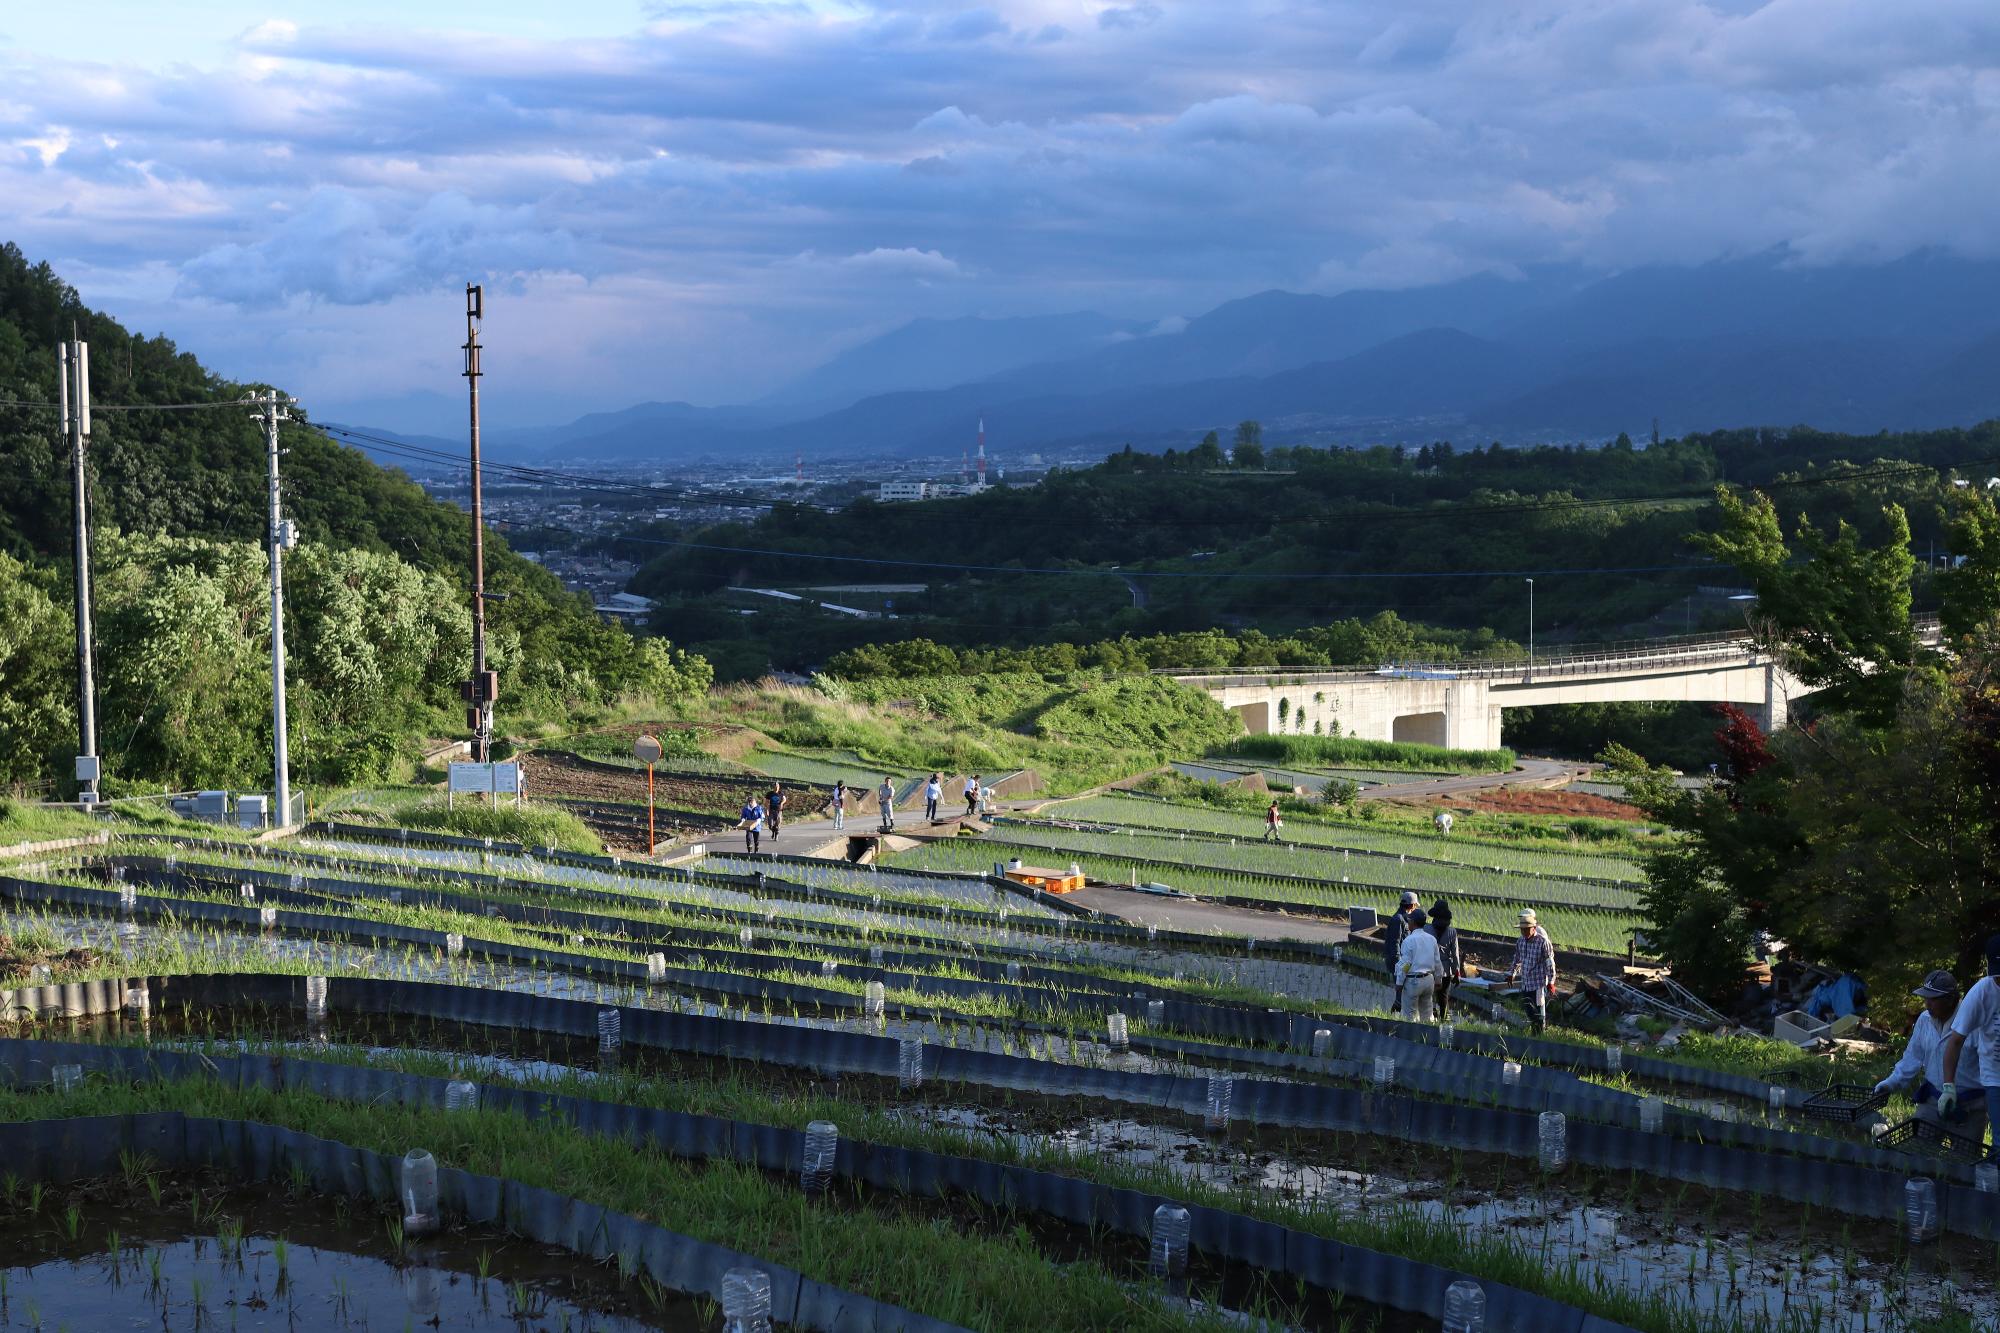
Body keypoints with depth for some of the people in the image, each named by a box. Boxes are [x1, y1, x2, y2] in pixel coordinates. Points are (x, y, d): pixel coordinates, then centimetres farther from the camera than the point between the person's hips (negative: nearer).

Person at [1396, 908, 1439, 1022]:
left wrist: (1399, 983, -5)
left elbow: (1405, 964, -13)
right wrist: (1437, 981, 21)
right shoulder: (1432, 939, 6)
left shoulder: (1409, 940, -14)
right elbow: (1437, 962, 12)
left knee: (1410, 1015, 2)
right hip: (1429, 979, 6)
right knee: (1427, 1012, 14)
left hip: (1413, 980, -6)